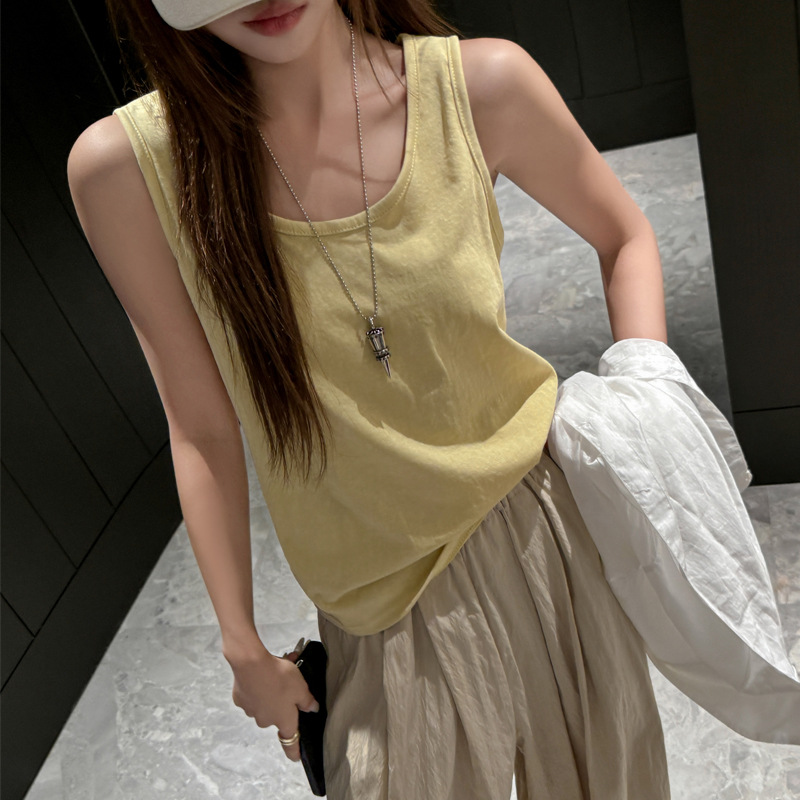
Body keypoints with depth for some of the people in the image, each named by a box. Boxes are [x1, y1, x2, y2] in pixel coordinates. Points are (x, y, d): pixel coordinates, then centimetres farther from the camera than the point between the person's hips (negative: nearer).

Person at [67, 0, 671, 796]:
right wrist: (244, 644, -1)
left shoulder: (479, 84, -15)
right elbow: (202, 431, -8)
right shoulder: (126, 168, -16)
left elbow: (624, 237, 3)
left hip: (542, 518, 2)